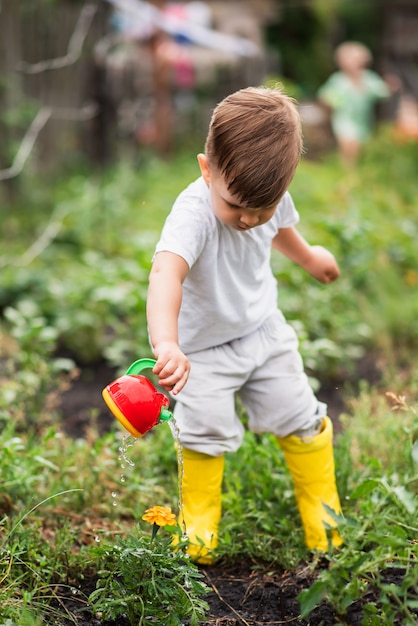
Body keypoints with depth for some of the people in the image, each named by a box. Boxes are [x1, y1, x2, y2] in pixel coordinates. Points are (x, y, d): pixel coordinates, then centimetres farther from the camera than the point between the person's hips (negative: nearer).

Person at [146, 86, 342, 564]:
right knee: (205, 435, -3)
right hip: (205, 345, -5)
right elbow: (166, 273, -55)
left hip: (264, 329, 5)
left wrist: (308, 257, 34)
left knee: (301, 421, 8)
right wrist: (166, 343, -72)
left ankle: (323, 517, 28)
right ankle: (198, 525, 24)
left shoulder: (271, 199, -14)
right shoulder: (194, 214, -36)